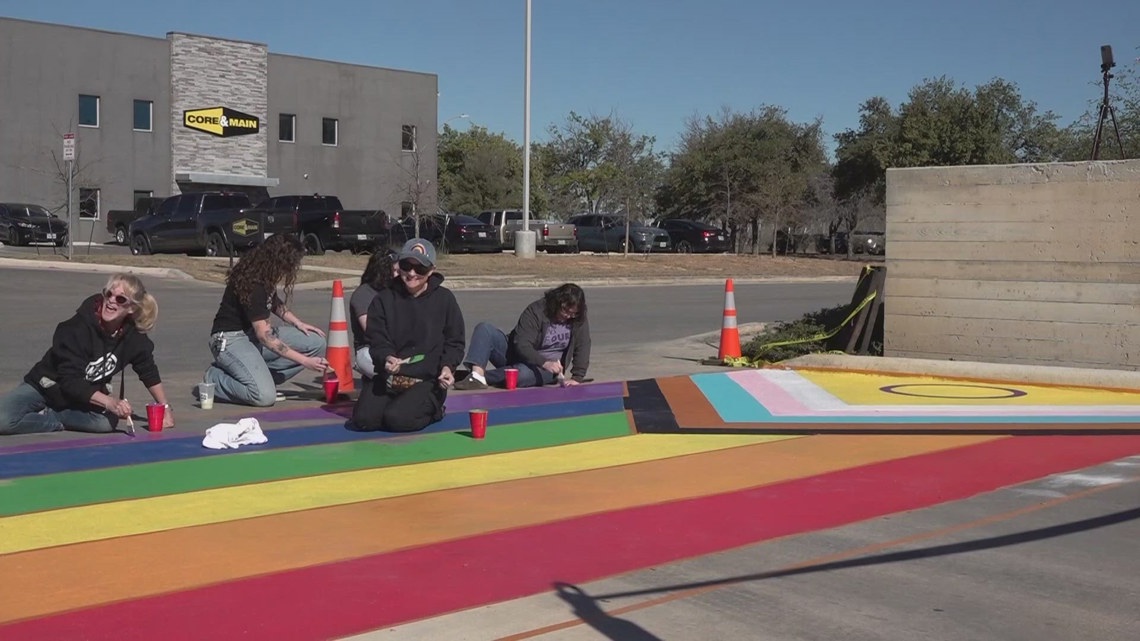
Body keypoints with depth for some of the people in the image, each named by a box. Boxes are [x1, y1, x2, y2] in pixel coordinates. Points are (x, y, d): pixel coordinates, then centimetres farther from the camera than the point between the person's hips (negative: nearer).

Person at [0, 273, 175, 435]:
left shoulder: (134, 336, -13)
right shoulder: (77, 328, -28)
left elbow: (149, 372, 5)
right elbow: (70, 381, -31)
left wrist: (165, 407, 6)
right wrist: (109, 402, -43)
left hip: (82, 398, 4)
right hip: (44, 388, -4)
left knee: (108, 422, -30)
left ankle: (44, 415, -10)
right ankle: (56, 421, -8)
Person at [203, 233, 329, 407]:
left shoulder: (265, 275, 1)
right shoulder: (252, 284, -25)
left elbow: (274, 302, 24)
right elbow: (263, 335, -26)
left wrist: (298, 323, 6)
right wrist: (304, 361, -25)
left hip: (253, 333, 9)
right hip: (230, 339, -9)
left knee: (316, 343, -7)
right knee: (264, 396, -30)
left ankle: (261, 377, -1)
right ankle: (215, 380, -4)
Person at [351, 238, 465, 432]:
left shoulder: (444, 298, 3)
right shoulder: (384, 299, 6)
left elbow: (454, 342, 8)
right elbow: (376, 339, 3)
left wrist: (448, 366, -12)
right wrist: (386, 358, -20)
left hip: (427, 381, -3)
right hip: (389, 377, 3)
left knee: (398, 419, -27)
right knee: (364, 419, -19)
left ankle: (431, 410, 7)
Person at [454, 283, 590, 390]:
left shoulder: (580, 320, -6)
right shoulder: (536, 311, -15)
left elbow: (582, 348, -8)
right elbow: (522, 346, -23)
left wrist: (577, 378, -22)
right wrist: (544, 362, -37)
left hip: (546, 369, -1)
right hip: (518, 356, 1)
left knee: (523, 373, -41)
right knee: (484, 329, -22)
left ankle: (477, 377, -26)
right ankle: (477, 373, -41)